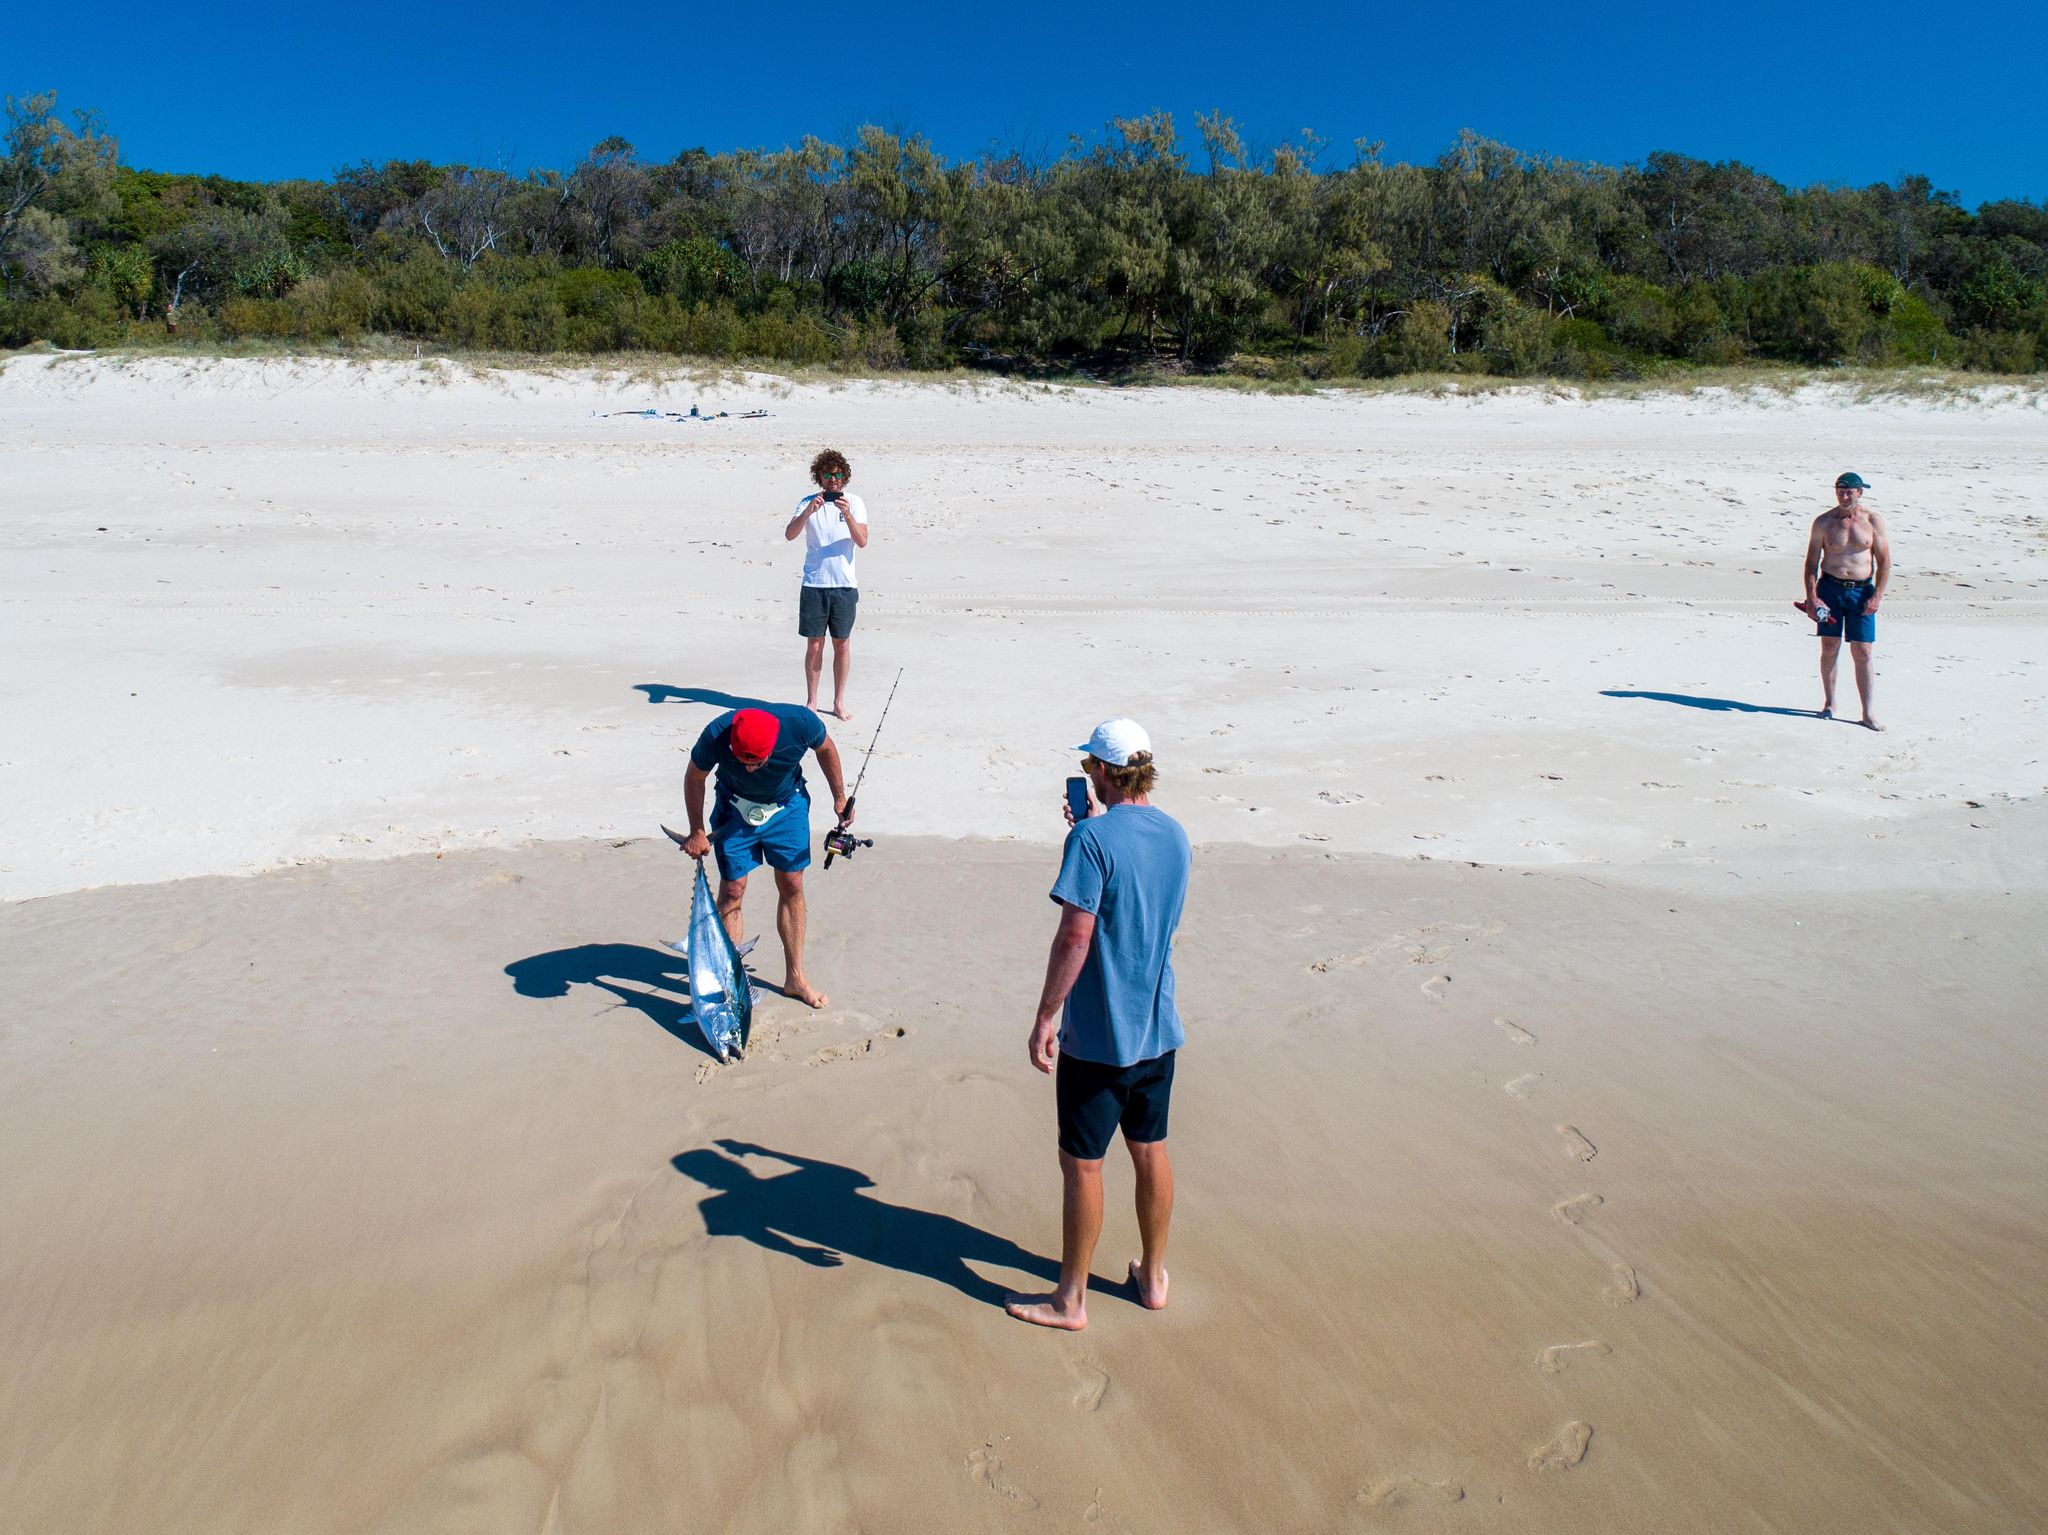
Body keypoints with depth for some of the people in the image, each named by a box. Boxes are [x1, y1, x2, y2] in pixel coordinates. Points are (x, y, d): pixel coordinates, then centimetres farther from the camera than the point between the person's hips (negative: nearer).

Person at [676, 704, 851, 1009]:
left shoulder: (801, 723, -34)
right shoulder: (716, 736, -34)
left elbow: (826, 749, -8)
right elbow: (694, 778, -12)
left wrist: (840, 798, 0)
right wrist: (697, 832, -7)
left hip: (788, 805, 1)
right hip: (736, 809, -1)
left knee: (792, 887, 6)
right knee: (732, 891, -2)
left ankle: (795, 978, 18)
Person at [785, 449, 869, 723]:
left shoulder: (854, 503, 2)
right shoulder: (808, 503, 3)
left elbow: (862, 541, -9)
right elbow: (790, 534, -10)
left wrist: (847, 514, -23)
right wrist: (809, 512, -25)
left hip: (844, 586, 0)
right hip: (813, 585, 0)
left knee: (842, 644, 6)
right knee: (814, 644, 4)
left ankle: (839, 702, 17)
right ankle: (811, 701, 15)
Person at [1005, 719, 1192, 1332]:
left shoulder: (1094, 836, -19)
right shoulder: (1175, 836, 4)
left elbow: (1075, 936, -22)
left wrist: (1045, 1017, -15)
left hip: (1097, 1033, -7)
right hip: (1159, 1028, 7)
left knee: (1081, 1163, 6)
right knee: (1150, 1150, 19)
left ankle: (1071, 1299, 18)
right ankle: (1152, 1276, 34)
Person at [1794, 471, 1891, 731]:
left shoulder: (1873, 521, 2)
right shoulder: (1823, 522, 3)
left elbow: (1884, 561, 3)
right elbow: (1811, 562, 4)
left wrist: (1877, 596, -6)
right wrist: (1811, 596, -6)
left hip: (1862, 591, -1)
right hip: (1830, 588, 1)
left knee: (1862, 652, -2)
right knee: (1829, 648, 3)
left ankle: (1868, 712, -1)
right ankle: (1829, 702, 19)